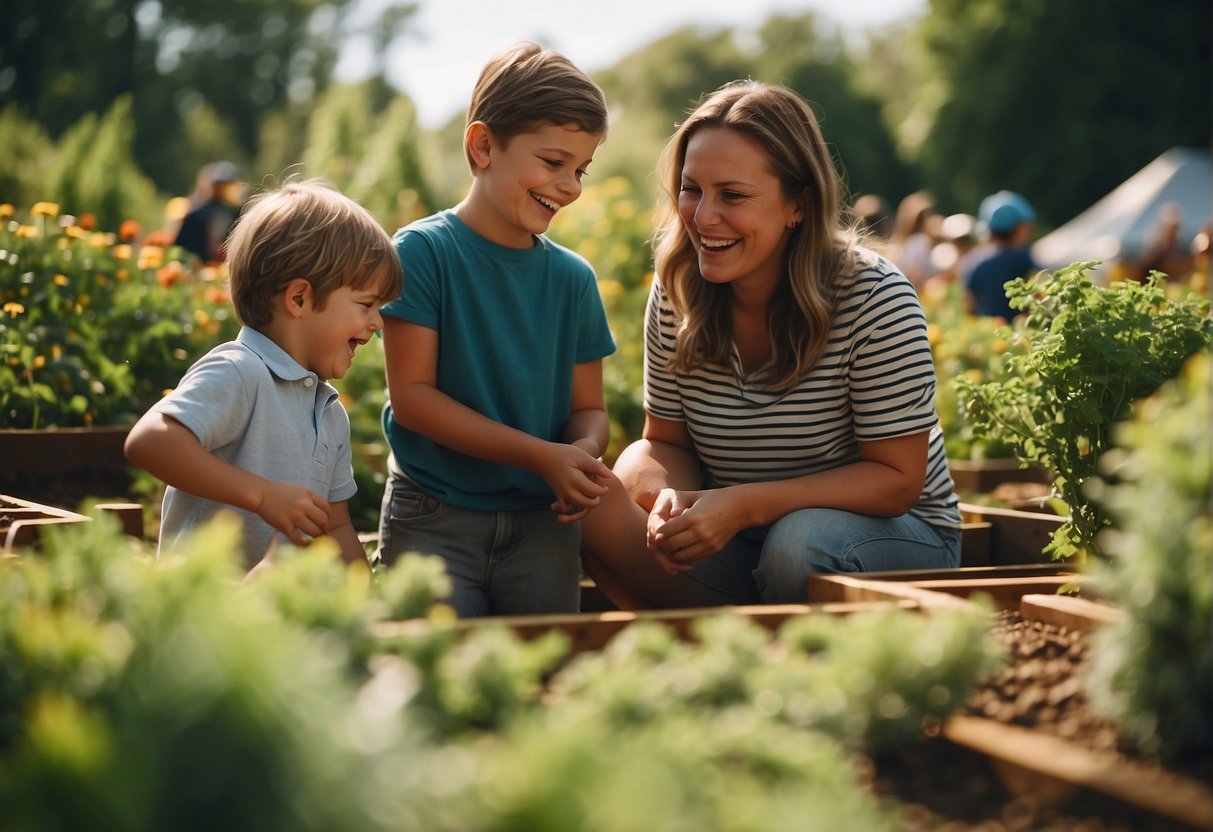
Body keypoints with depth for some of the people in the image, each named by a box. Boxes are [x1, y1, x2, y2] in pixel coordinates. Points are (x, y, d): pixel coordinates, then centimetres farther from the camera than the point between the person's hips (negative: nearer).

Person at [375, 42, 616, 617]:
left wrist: (583, 452, -15)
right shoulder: (422, 251, -7)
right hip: (433, 520, -4)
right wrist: (541, 456, -17)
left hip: (541, 521, 4)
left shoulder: (573, 278, 6)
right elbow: (412, 395, -12)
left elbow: (588, 407, 11)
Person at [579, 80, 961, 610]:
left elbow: (897, 478, -18)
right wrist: (669, 497, -22)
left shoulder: (875, 298, -19)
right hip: (743, 542, 4)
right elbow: (664, 441, 4)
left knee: (800, 541, -37)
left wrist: (745, 504, -30)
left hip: (895, 536, -4)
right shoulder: (675, 291, -6)